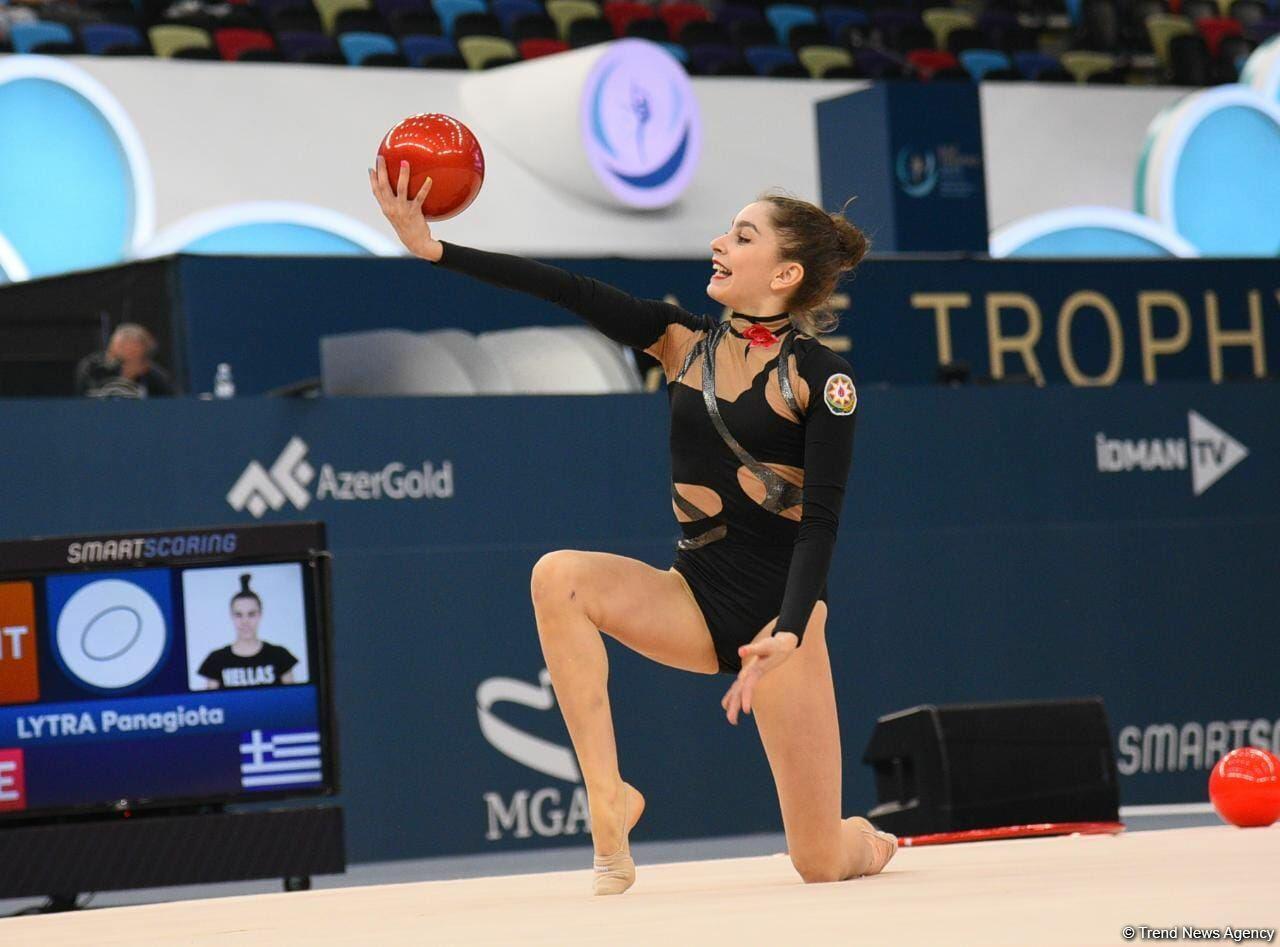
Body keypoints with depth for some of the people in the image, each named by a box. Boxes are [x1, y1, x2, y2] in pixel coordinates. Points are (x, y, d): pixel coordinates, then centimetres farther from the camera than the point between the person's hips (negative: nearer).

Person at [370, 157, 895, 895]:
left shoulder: (820, 379, -8)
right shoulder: (684, 343, 4)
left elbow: (821, 522, -13)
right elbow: (569, 292, -7)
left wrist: (787, 634, -28)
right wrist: (433, 248, -17)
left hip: (780, 608, -4)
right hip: (696, 596, 4)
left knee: (822, 863, -3)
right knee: (560, 577, -28)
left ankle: (866, 842, 38)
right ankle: (609, 797, -23)